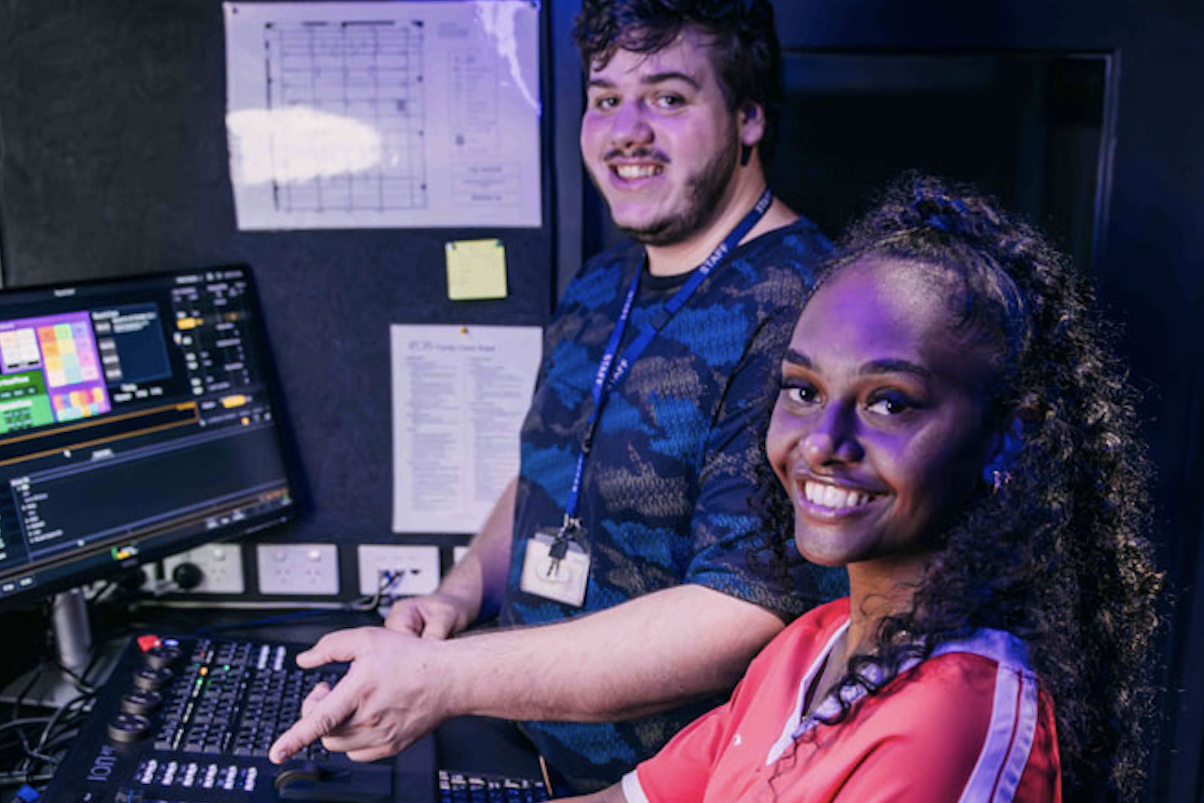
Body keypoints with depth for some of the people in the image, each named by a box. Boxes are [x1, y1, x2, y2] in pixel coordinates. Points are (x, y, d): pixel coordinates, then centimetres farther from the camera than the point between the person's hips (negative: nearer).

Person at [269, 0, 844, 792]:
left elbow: (751, 615, -27)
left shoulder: (799, 313, -21)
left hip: (693, 783, -6)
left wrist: (443, 679, -26)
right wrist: (465, 590, 0)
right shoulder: (598, 289, 6)